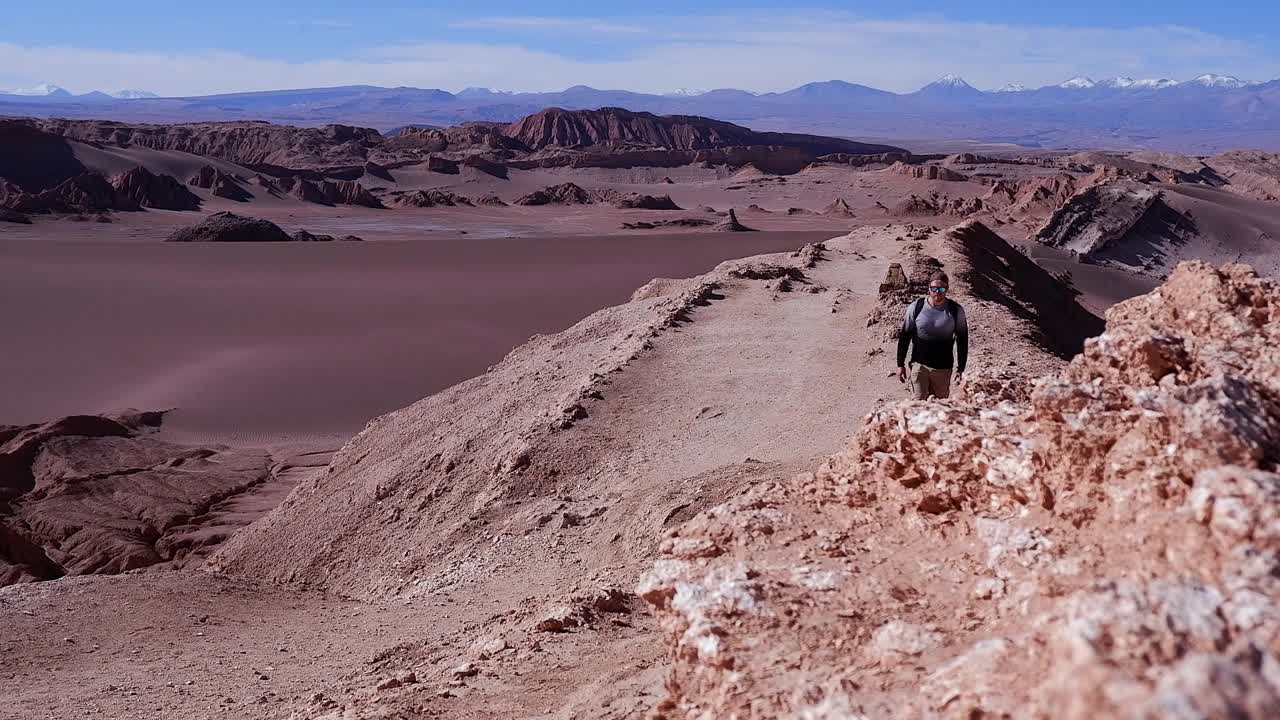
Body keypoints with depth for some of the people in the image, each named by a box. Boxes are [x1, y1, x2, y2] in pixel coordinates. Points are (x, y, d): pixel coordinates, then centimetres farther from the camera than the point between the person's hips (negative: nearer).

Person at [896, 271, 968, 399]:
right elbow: (904, 337, 4)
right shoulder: (916, 307, -3)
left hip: (943, 369, 1)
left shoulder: (956, 310, -2)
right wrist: (900, 365, 2)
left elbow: (962, 341, 4)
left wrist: (960, 369, 2)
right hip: (919, 365, 0)